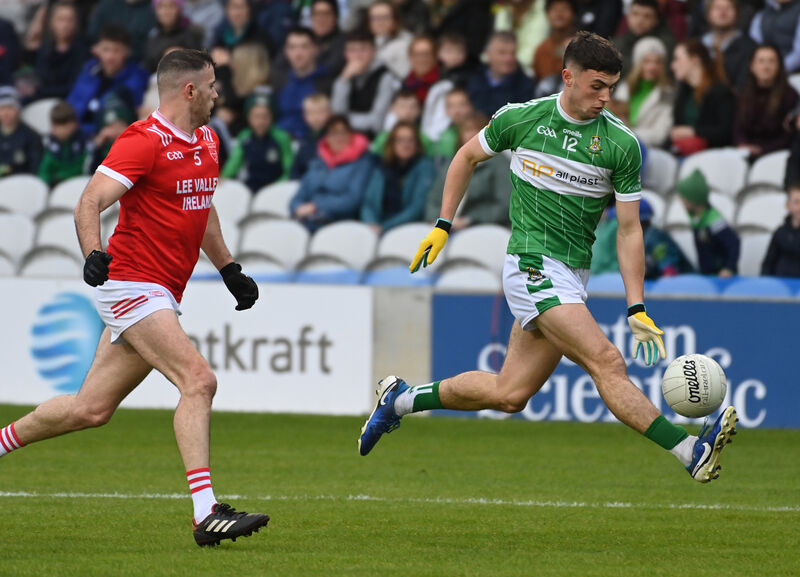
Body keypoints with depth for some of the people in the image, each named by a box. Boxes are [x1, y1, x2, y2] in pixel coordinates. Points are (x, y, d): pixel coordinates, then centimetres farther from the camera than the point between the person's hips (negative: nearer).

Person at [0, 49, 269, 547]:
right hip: (132, 285, -9)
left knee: (92, 409, 11)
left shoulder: (207, 142, 14)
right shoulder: (145, 141, -14)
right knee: (199, 380, -22)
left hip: (162, 296, 9)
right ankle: (207, 514, -26)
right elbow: (90, 202, -22)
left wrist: (229, 269, 24)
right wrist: (94, 253, -39)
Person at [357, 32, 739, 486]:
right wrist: (443, 225, 13)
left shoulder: (622, 145, -2)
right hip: (533, 265, -4)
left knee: (509, 394, 7)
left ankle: (402, 398, 27)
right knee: (606, 361, -21)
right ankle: (690, 452, -31)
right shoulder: (521, 118, -3)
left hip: (573, 277, 4)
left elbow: (629, 230, 0)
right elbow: (468, 157, 16)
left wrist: (637, 309, -7)